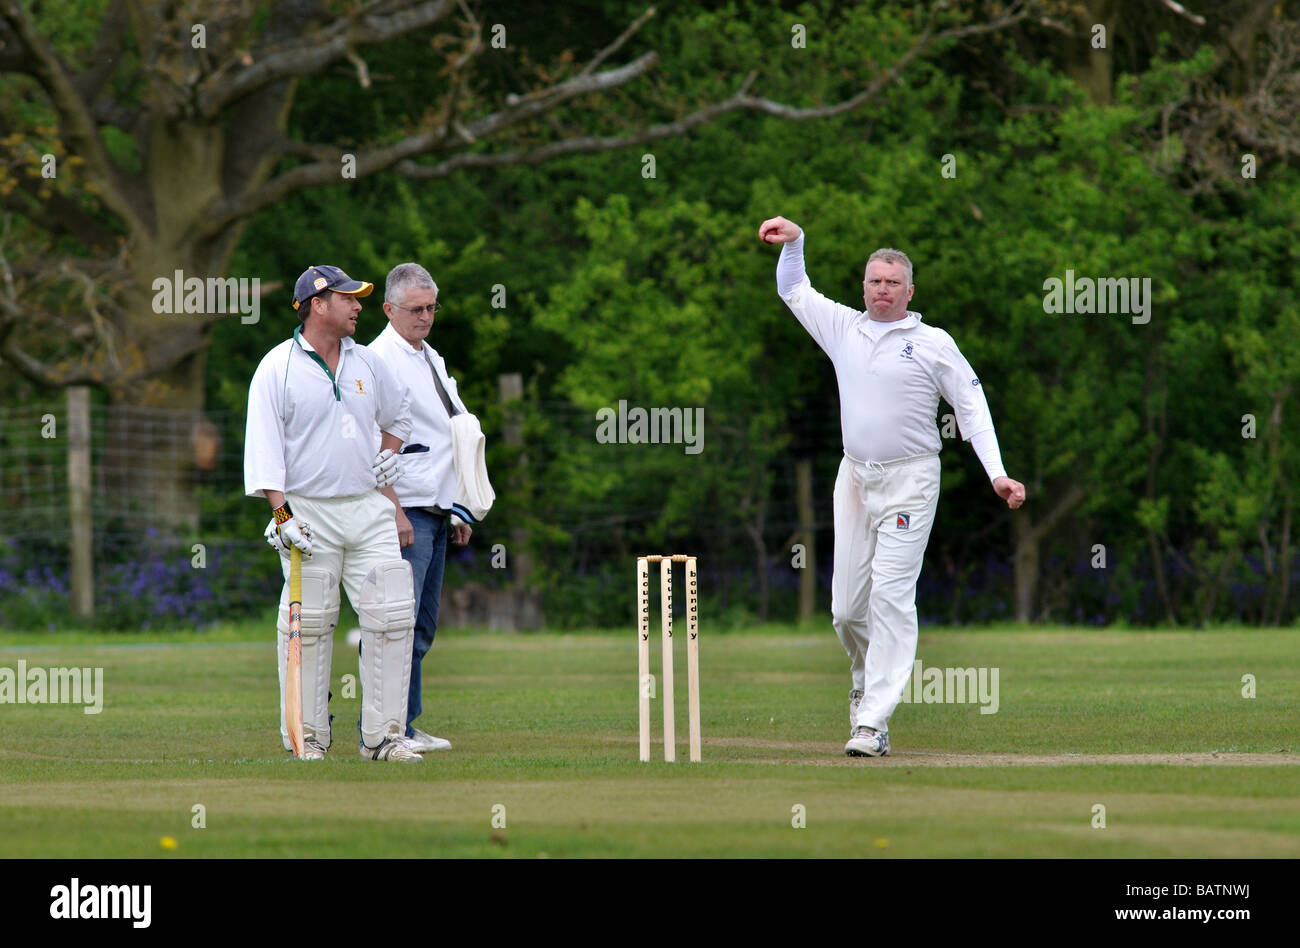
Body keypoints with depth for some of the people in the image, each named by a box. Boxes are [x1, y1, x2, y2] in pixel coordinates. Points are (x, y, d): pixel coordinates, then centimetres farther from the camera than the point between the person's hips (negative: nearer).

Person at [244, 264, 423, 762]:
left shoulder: (367, 363, 13)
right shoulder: (278, 368, -3)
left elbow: (398, 414, 33)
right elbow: (264, 447, -8)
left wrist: (389, 455, 17)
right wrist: (281, 514, -16)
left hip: (368, 510, 5)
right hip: (308, 512, -5)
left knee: (392, 617, -5)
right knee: (309, 626, -2)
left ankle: (383, 736, -1)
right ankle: (309, 738, 7)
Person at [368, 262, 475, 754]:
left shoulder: (431, 358, 19)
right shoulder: (379, 359, -9)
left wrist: (457, 511, 22)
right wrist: (393, 512, -21)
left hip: (436, 511, 9)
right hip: (403, 510, -9)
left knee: (420, 626, 10)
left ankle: (404, 726, 13)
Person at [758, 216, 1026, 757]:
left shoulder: (933, 343, 1)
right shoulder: (843, 328, 12)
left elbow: (971, 406, 1)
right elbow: (793, 291, 21)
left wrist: (996, 473, -8)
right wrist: (793, 242, 4)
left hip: (910, 482, -4)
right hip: (855, 477, 4)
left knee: (891, 595, -13)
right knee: (846, 605, 1)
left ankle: (873, 722, -16)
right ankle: (866, 678, 31)